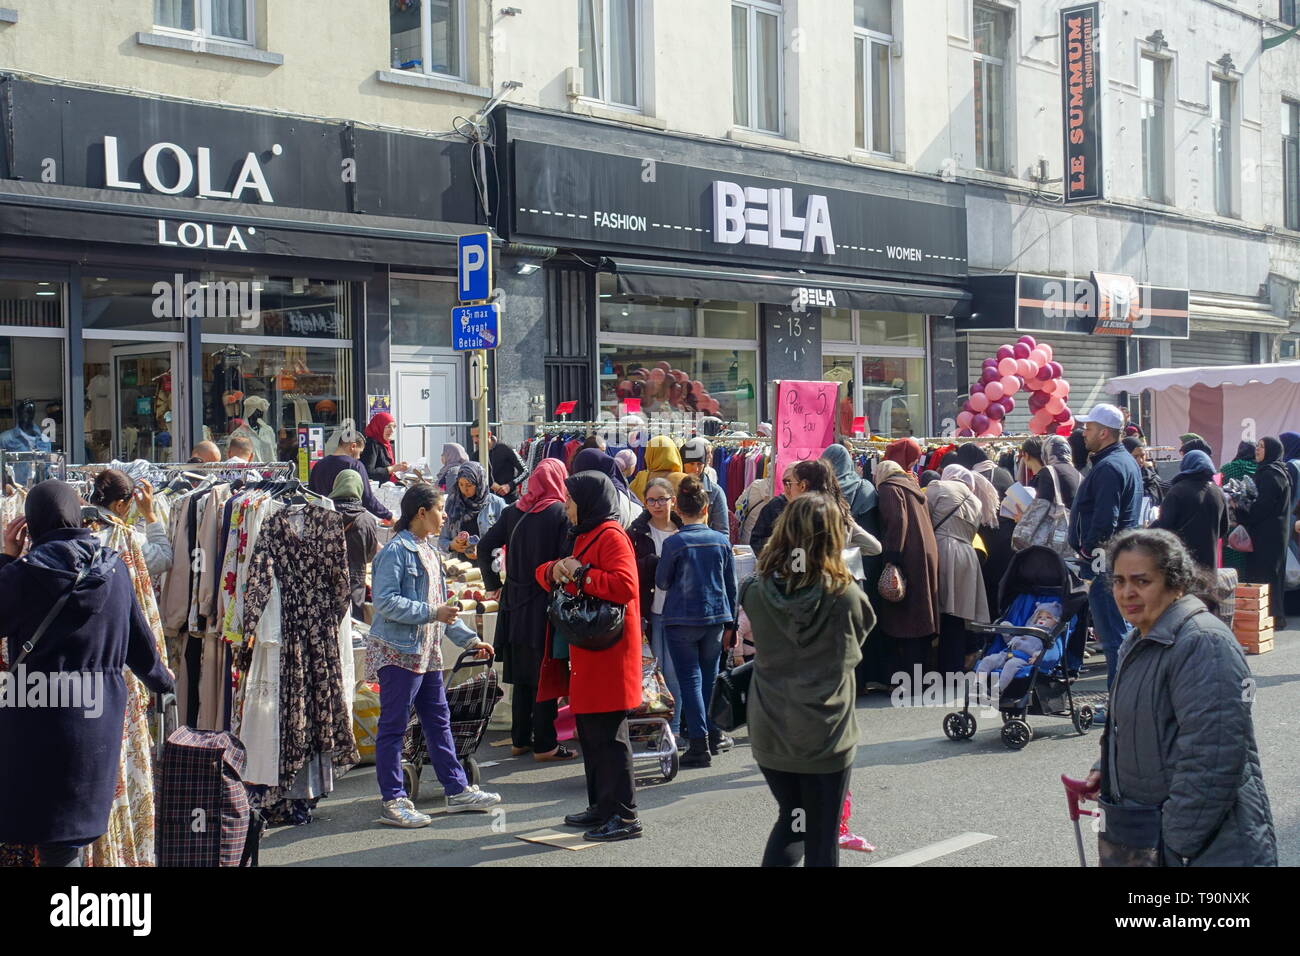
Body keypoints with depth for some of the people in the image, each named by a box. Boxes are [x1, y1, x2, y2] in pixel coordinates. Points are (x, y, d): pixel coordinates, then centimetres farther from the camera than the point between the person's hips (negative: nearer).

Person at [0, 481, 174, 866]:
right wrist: (163, 680, 31)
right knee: (71, 836, 15)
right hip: (100, 717, 4)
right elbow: (139, 639, 11)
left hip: (39, 717, -4)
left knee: (52, 839, 5)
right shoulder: (113, 566, 2)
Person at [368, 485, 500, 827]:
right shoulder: (396, 550, -13)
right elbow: (385, 602, -21)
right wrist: (431, 613, -24)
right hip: (398, 653, -9)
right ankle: (393, 802, 4)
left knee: (439, 721, 14)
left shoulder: (428, 551, 15)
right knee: (393, 727, -1)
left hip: (427, 653, 9)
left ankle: (458, 790, 22)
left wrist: (468, 639, 15)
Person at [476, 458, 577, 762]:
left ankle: (520, 740, 21)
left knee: (520, 675, 15)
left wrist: (493, 584, 12)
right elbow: (567, 557, -17)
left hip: (515, 601, 5)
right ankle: (544, 745, 5)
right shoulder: (561, 513, -10)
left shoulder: (513, 511, 4)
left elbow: (484, 547, 2)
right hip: (546, 603, -5)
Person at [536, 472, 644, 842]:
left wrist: (580, 573, -20)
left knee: (609, 736, -7)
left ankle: (624, 816, -2)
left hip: (608, 655, -10)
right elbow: (544, 574, 21)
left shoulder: (611, 536, -12)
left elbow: (625, 586, -26)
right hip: (585, 655, 10)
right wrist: (554, 571, -2)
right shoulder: (585, 536, 19)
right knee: (589, 734, 14)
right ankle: (602, 808, 22)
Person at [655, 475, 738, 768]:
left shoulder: (674, 543, -11)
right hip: (715, 619, 3)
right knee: (709, 678, 17)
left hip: (681, 620, -3)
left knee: (690, 681, 0)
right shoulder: (722, 541, -1)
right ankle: (713, 735, 25)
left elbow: (661, 582, 0)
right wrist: (729, 623, 15)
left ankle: (700, 744, -4)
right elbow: (731, 586, 6)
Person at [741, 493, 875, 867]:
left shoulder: (756, 591, -9)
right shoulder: (846, 597, -15)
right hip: (827, 737, -2)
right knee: (822, 838, 11)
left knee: (790, 819, 23)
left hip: (769, 734, 3)